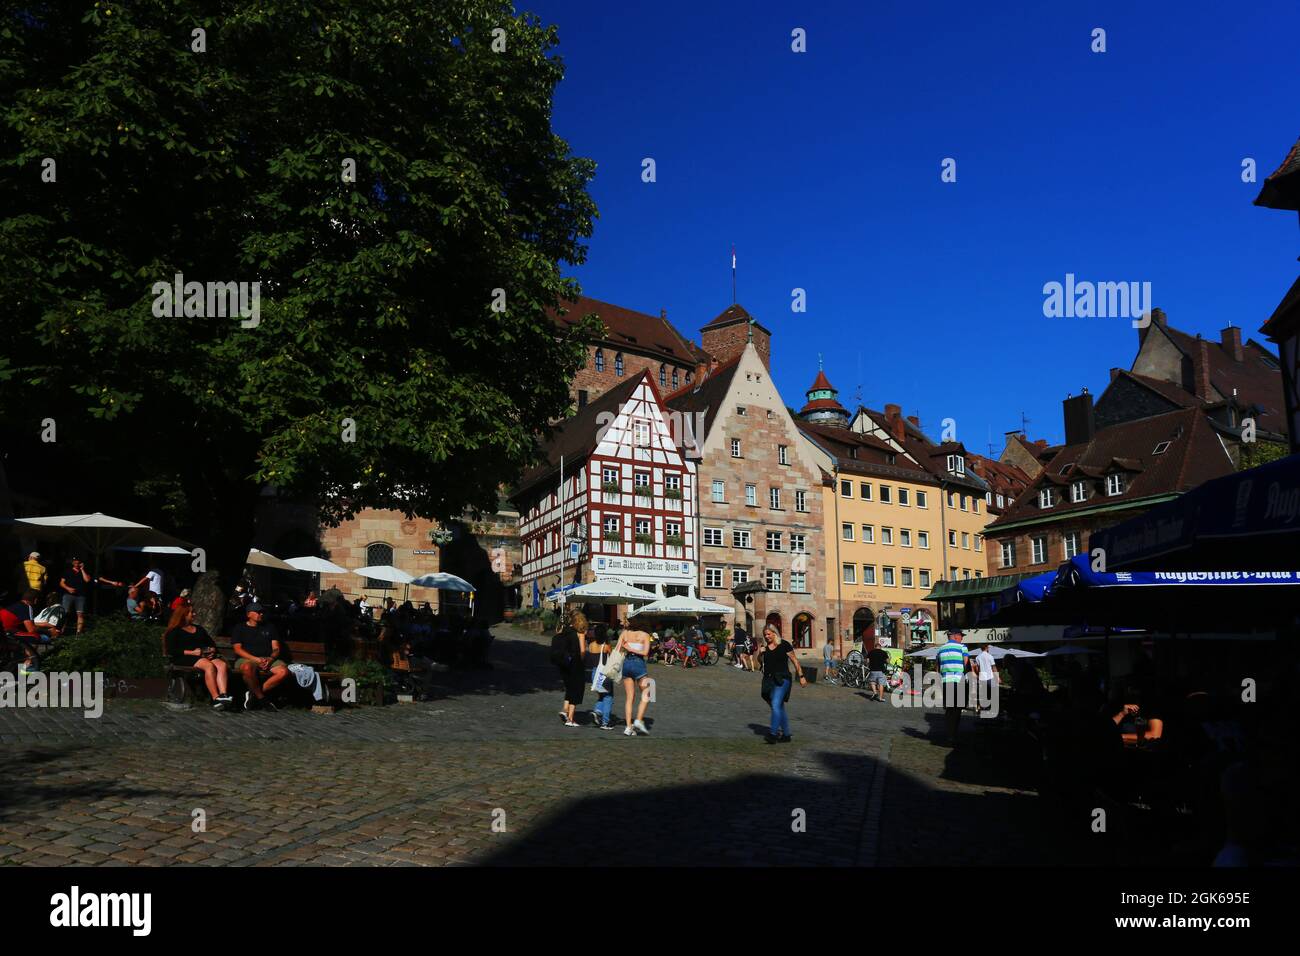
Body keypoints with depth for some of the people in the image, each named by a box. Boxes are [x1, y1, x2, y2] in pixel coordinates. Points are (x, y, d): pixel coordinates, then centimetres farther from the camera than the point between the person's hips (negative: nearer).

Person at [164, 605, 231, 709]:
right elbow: (171, 650, -4)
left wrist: (212, 650, 2)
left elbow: (212, 643, 28)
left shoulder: (199, 629, 30)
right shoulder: (174, 632, 11)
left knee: (223, 665, -29)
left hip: (205, 656, 5)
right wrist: (192, 652, -14)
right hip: (185, 658, -5)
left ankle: (223, 694, -47)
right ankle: (215, 699, -43)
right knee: (209, 666, -36)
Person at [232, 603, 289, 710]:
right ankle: (262, 698, -22)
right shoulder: (240, 629, 14)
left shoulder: (269, 627, 22)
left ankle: (254, 694, -17)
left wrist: (270, 659, -10)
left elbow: (276, 648, 14)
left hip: (268, 659, 3)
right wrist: (256, 659, -15)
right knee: (247, 668, -41)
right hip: (247, 659, -3)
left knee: (284, 671, -29)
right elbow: (238, 649, 0)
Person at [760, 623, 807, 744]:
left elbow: (794, 661, -1)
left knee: (776, 704, -20)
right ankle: (786, 735, 19)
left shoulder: (784, 645, -5)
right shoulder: (765, 646, 10)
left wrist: (801, 676, -3)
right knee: (780, 708, 12)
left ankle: (773, 734, -26)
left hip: (782, 679, -6)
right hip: (769, 680, 6)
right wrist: (760, 653, 0)